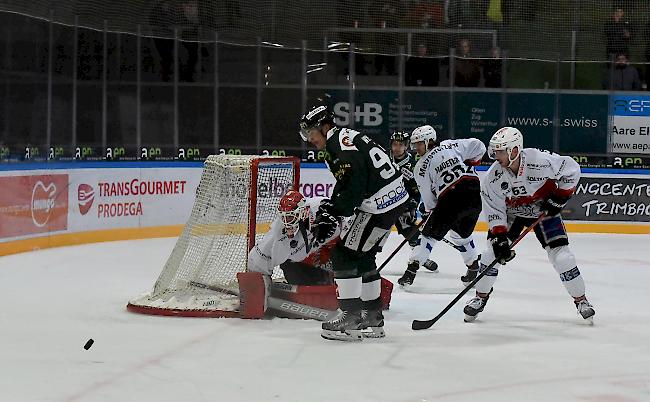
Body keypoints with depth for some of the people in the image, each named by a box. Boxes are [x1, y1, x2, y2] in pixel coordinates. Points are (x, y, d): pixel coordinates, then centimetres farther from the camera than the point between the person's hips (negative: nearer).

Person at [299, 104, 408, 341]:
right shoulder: (343, 139, 19)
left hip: (381, 204, -10)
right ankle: (372, 318, 24)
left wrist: (330, 213, -18)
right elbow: (344, 187, 22)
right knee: (362, 256, 18)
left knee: (344, 254, -7)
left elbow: (353, 186, -23)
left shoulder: (340, 142, -14)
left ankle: (351, 318, -6)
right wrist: (327, 211, 10)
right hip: (394, 198, 10)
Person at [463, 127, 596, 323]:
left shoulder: (540, 161, -33)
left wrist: (559, 197, -18)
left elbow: (571, 169, -17)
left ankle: (581, 300, 6)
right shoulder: (494, 176, -23)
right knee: (494, 251, -8)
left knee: (561, 255, -11)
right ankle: (481, 297, 11)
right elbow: (494, 210, -15)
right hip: (512, 212, 2)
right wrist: (499, 238, -23)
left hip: (544, 209, -2)